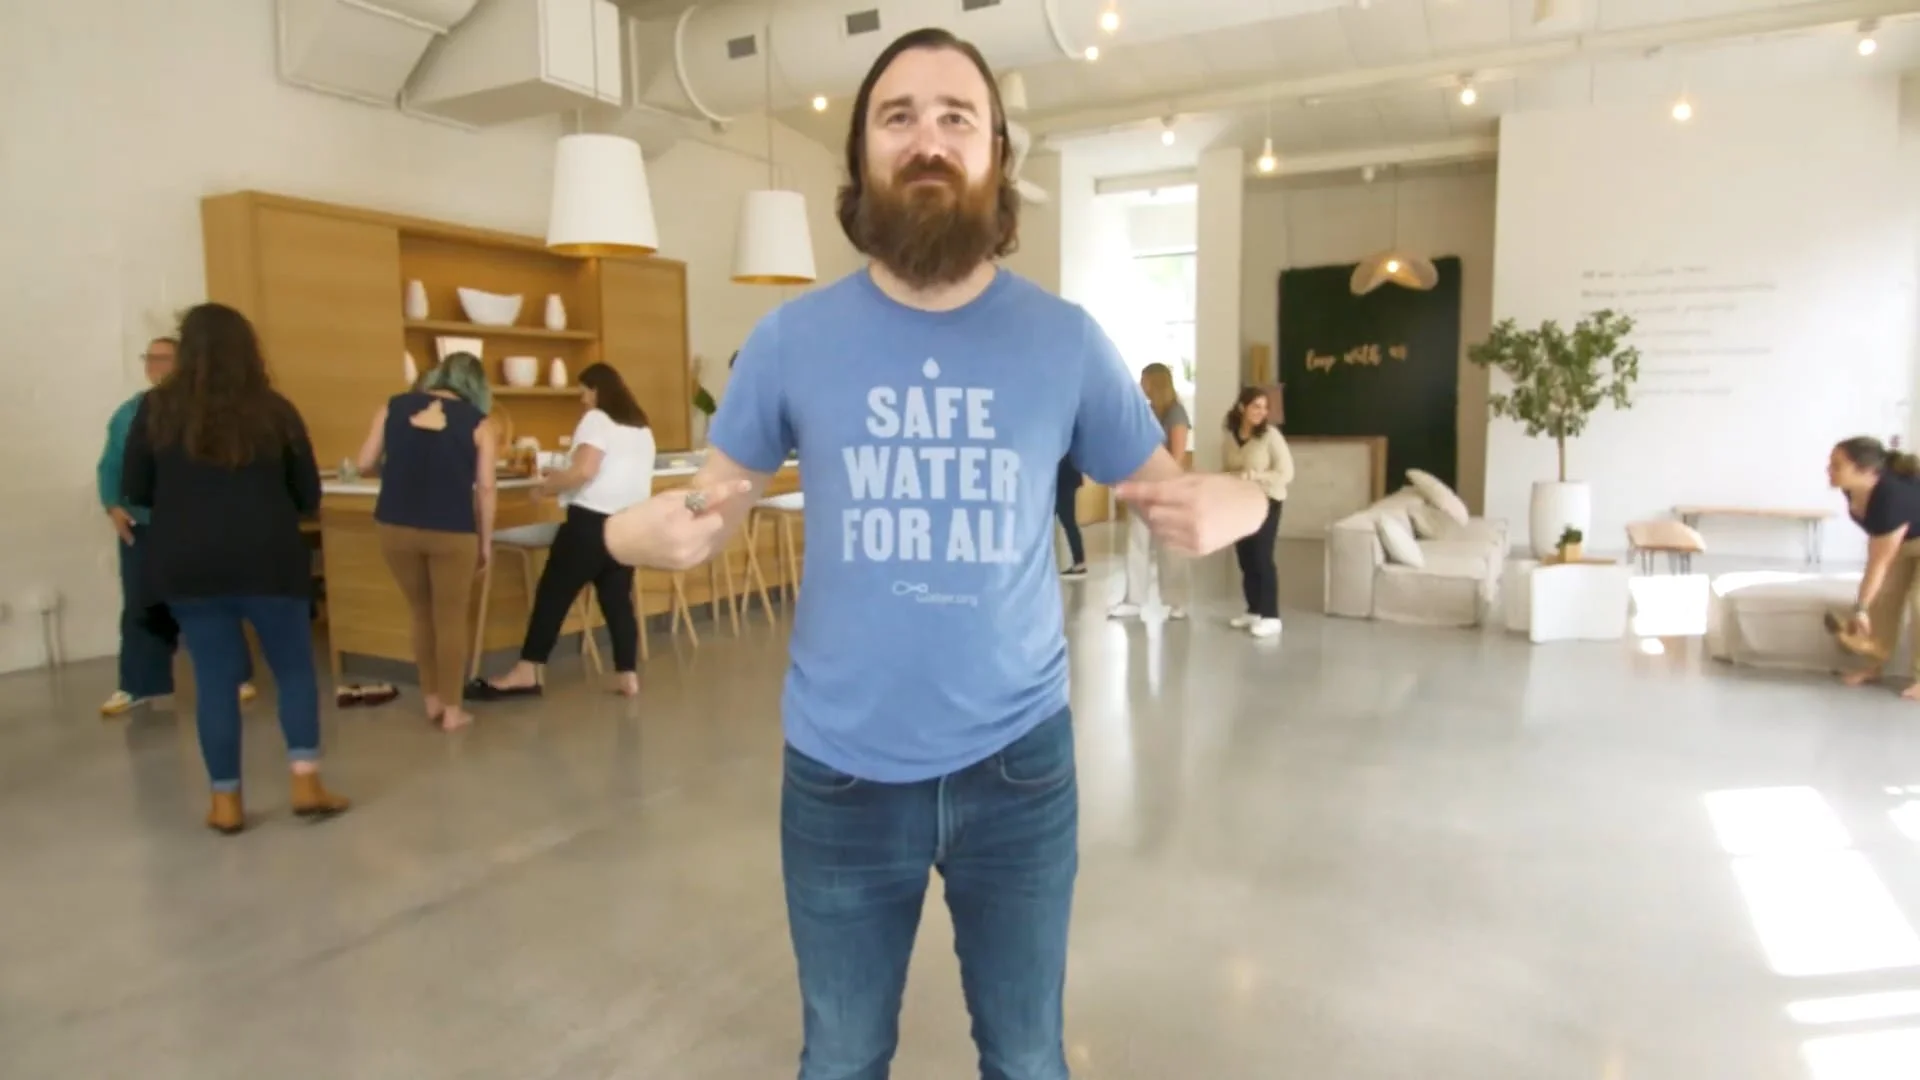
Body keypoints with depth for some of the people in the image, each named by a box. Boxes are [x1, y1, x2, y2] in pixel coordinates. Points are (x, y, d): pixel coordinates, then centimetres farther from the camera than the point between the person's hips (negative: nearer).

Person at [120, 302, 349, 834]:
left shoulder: (157, 408, 1)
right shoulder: (274, 410, -2)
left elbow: (135, 491, 8)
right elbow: (309, 497, 3)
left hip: (188, 565, 2)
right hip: (268, 560, -1)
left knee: (215, 678, 9)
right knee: (295, 669, 10)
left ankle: (226, 801, 14)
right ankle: (306, 782, 6)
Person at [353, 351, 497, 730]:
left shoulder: (394, 407, 7)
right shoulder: (478, 423, -1)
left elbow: (365, 465, 7)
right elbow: (485, 489, -4)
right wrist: (486, 541, 5)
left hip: (396, 527, 3)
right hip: (452, 532, -3)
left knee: (421, 614, 20)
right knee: (451, 619, 10)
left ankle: (432, 699, 29)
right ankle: (452, 709, 16)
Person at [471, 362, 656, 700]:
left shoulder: (596, 420, -5)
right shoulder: (642, 427, 19)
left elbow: (584, 472, -17)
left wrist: (548, 486, -1)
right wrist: (562, 480, 24)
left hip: (592, 521, -7)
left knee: (554, 593, 0)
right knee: (618, 598, 10)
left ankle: (526, 673, 5)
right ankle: (628, 676, 8)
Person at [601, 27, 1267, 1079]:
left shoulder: (1065, 338, -6)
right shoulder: (790, 337, -5)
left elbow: (1169, 493, 1)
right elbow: (711, 505, 2)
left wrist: (1227, 503, -24)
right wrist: (642, 530, -22)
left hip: (1016, 761, 0)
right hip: (839, 771, 1)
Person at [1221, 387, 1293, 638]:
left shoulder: (1270, 434, -12)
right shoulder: (1230, 436, 4)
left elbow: (1286, 473, -15)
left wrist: (1252, 476, -21)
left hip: (1266, 503, -5)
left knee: (1262, 558, -8)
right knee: (1245, 559, 9)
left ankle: (1271, 617, -2)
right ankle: (1253, 611, 22)